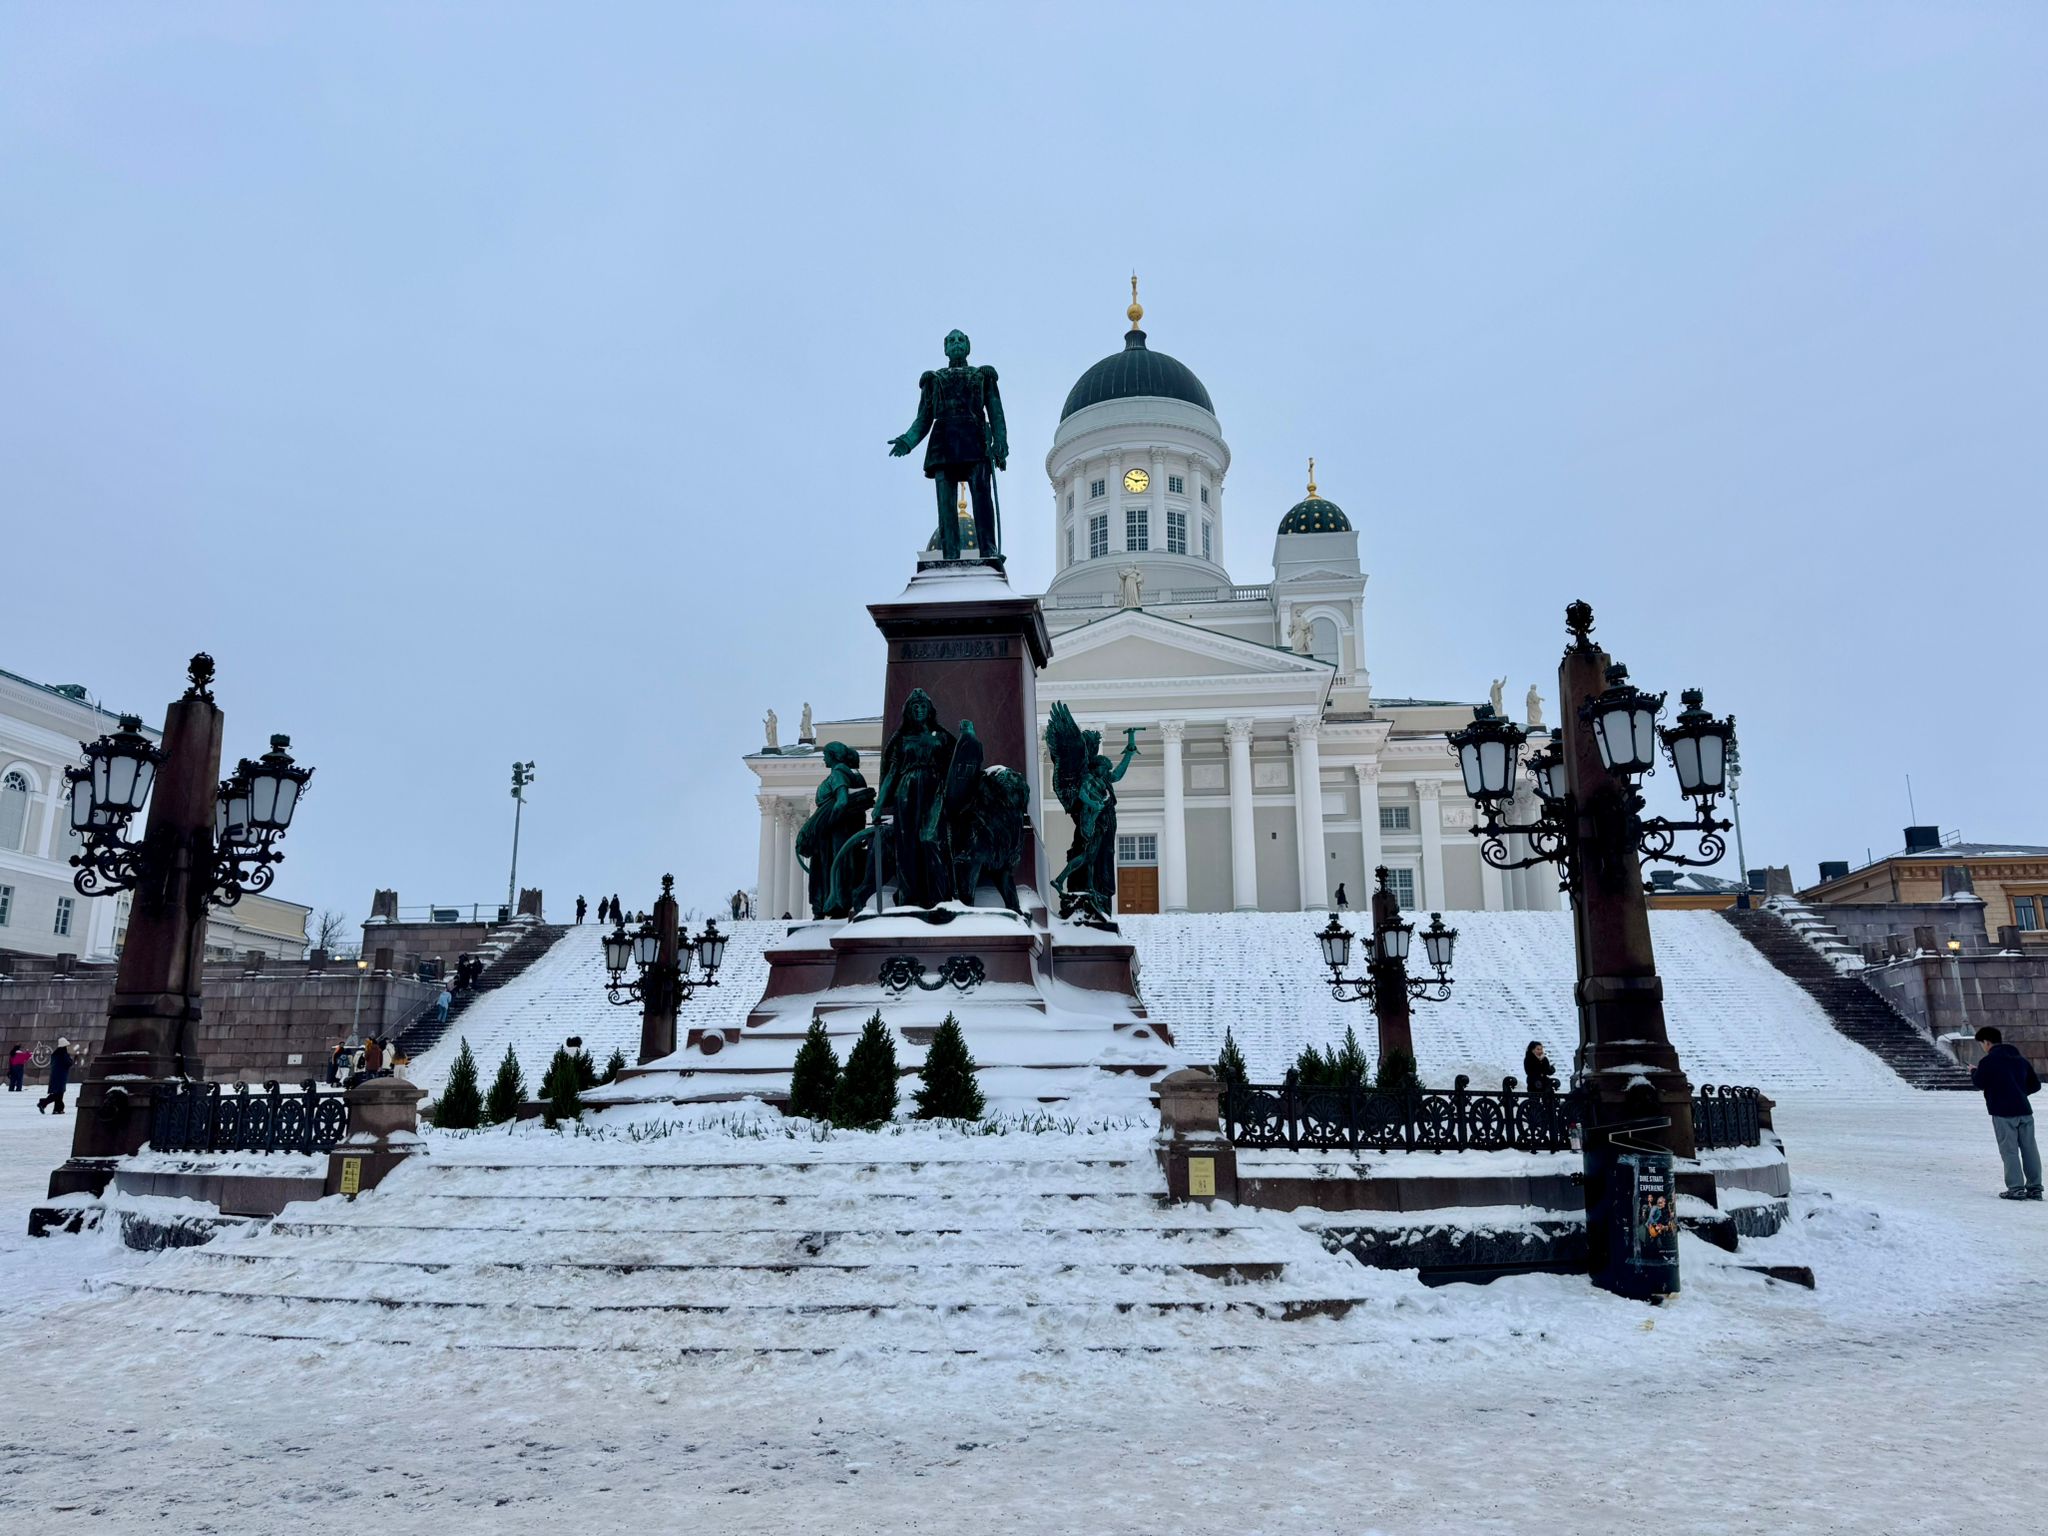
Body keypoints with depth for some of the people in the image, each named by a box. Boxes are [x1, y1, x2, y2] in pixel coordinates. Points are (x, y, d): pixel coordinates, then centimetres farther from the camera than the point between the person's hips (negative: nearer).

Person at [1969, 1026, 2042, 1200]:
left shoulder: (1988, 1061, -9)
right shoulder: (2021, 1059, 13)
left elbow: (1978, 1083, -4)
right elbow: (2035, 1084, 17)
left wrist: (1973, 1072, 15)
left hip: (2003, 1113, -6)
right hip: (2025, 1110, 6)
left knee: (2009, 1150, -2)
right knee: (2029, 1149, 10)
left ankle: (2016, 1188, -4)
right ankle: (2035, 1187, 13)